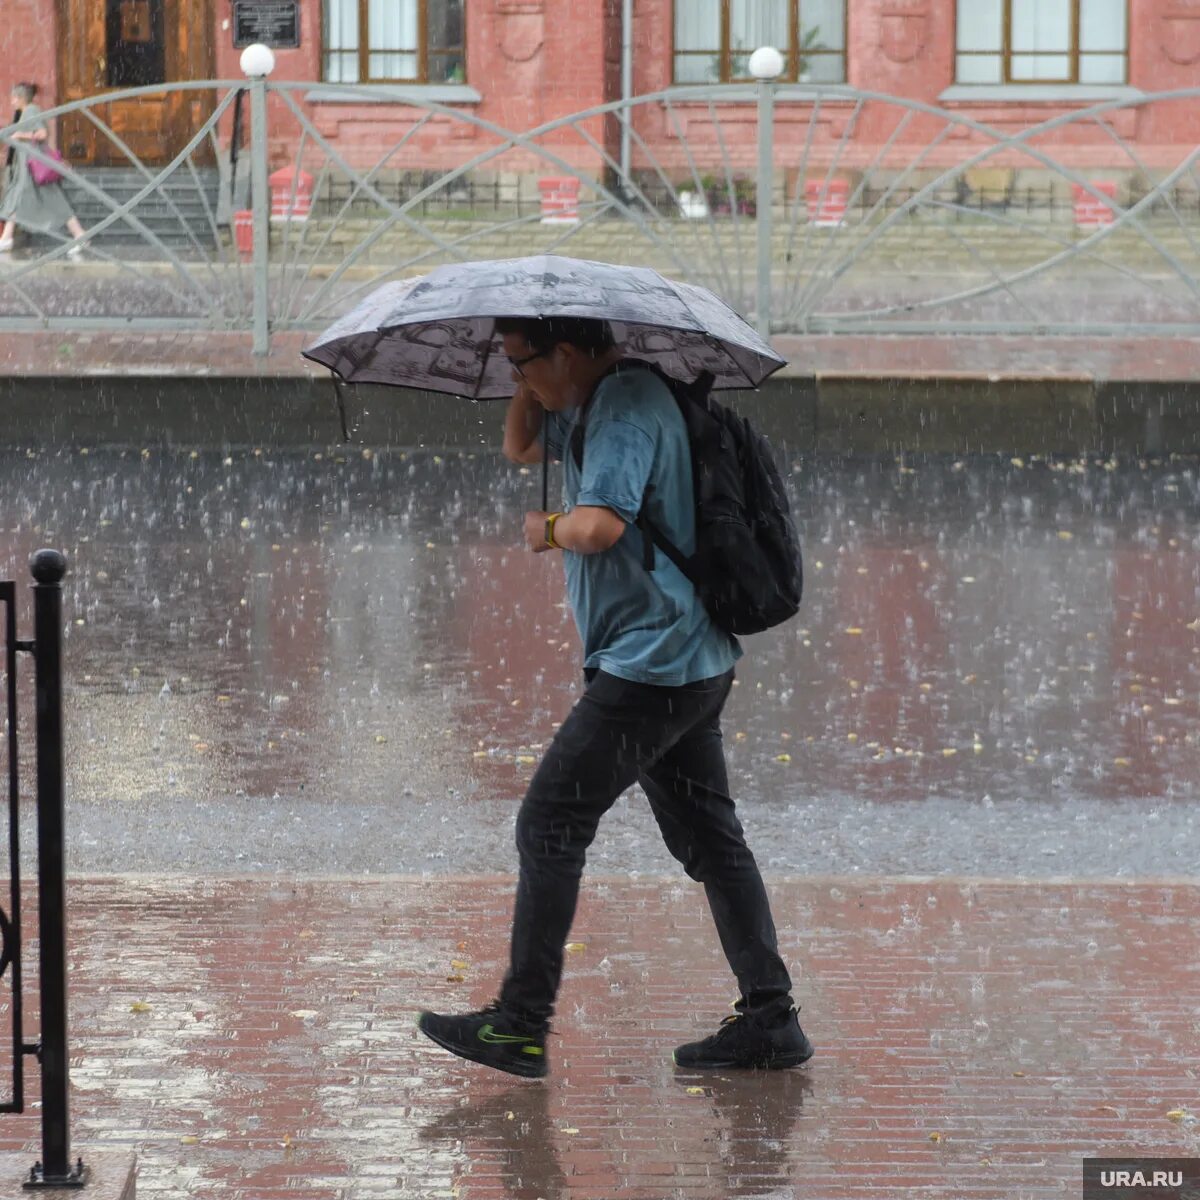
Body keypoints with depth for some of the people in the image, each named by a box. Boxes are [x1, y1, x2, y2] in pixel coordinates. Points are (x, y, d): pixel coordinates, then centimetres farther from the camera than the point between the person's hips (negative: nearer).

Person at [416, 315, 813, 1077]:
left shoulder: (628, 412, -18)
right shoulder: (597, 405, 15)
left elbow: (601, 526, -31)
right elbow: (520, 446, 30)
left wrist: (549, 529, -10)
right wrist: (530, 377, 14)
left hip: (651, 665, -11)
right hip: (694, 663, 11)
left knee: (551, 823, -6)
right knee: (709, 836, 11)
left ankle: (521, 1027, -3)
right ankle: (771, 1019, 11)